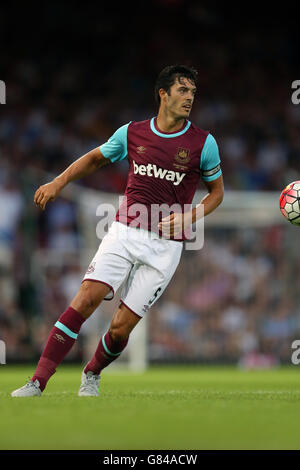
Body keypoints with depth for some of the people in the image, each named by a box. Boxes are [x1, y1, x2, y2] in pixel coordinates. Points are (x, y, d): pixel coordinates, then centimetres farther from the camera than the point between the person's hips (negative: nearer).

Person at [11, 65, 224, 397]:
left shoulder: (203, 143, -1)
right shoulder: (132, 133, 4)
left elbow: (216, 191, 11)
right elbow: (95, 159, 22)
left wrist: (188, 217, -6)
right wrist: (59, 182, 10)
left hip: (166, 244, -1)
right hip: (124, 232, 1)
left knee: (121, 326, -6)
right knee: (87, 298, -17)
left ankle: (92, 375, 25)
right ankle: (38, 382, -17)